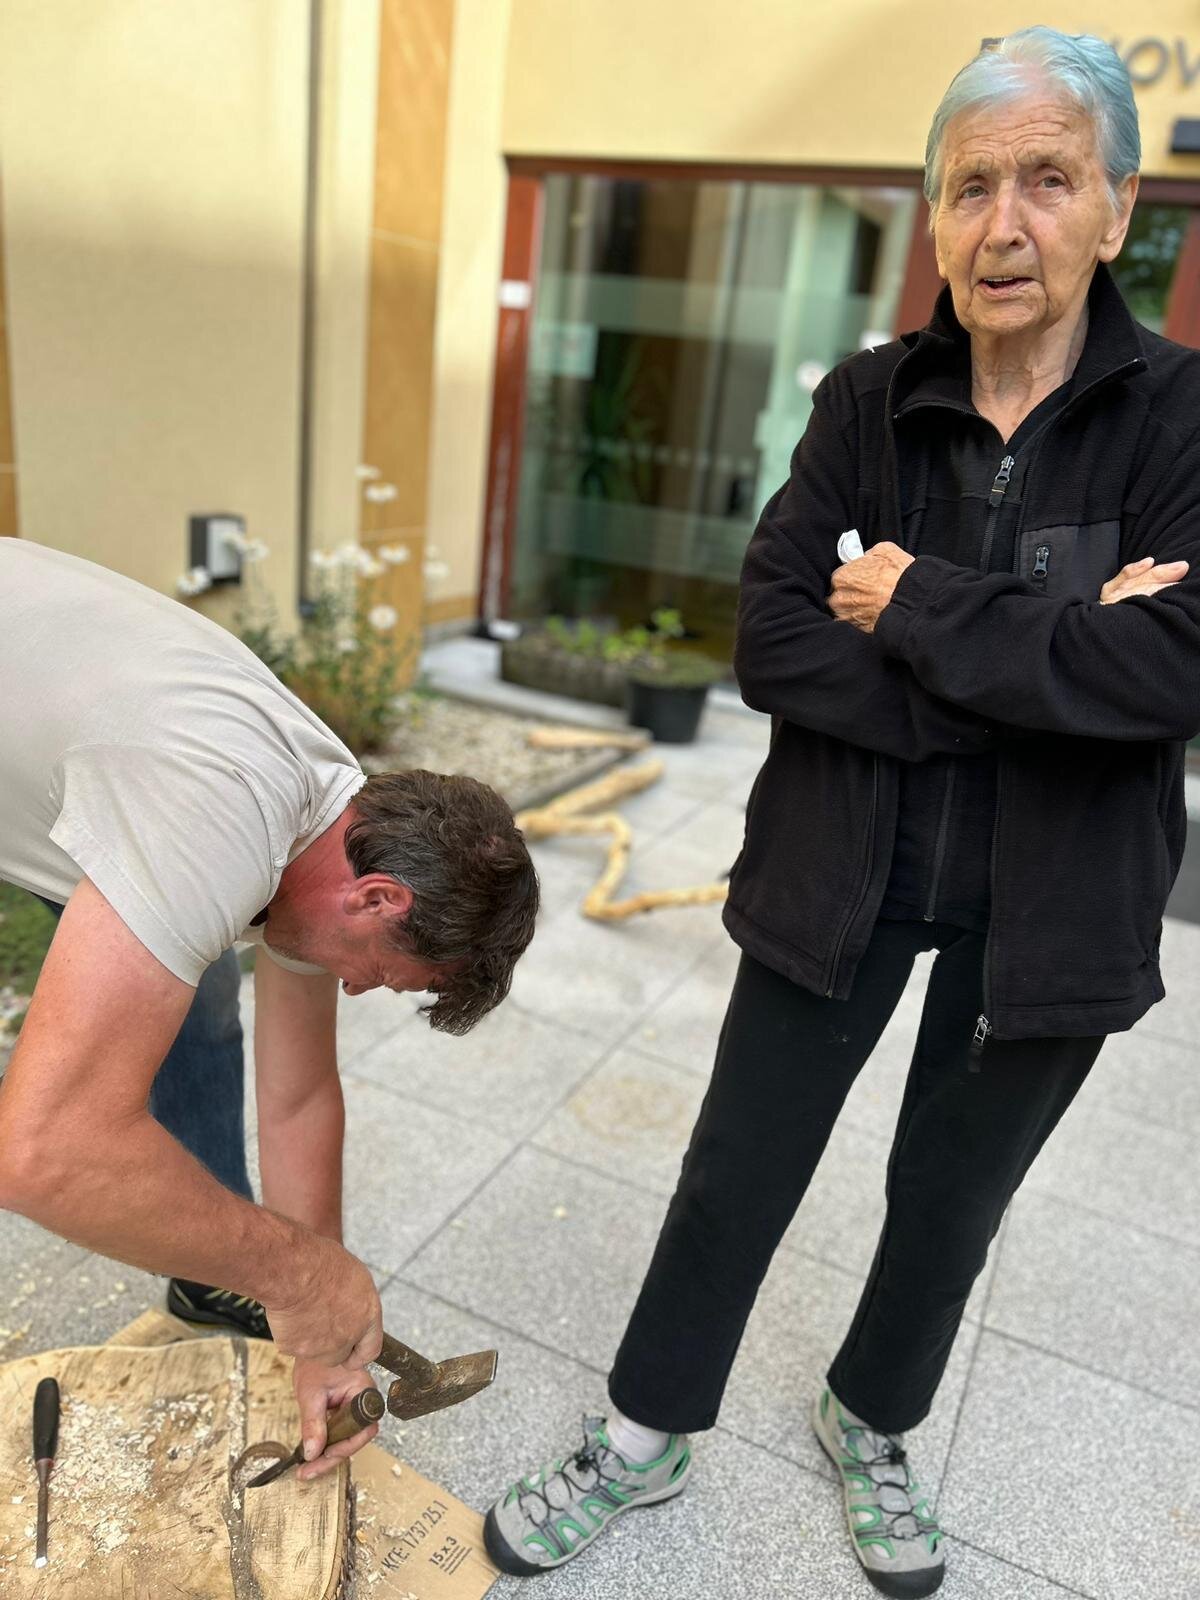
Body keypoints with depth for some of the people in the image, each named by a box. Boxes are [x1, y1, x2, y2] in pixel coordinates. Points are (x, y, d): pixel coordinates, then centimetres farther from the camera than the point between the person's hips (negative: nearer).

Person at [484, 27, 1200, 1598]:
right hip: (841, 877, 1)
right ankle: (647, 1440, 37)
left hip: (1045, 904, 0)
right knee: (737, 1172, 11)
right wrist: (1039, 660, -22)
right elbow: (771, 643, -16)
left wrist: (915, 607, -19)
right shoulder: (867, 403, -4)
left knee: (952, 1197, 19)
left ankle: (873, 1426, 49)